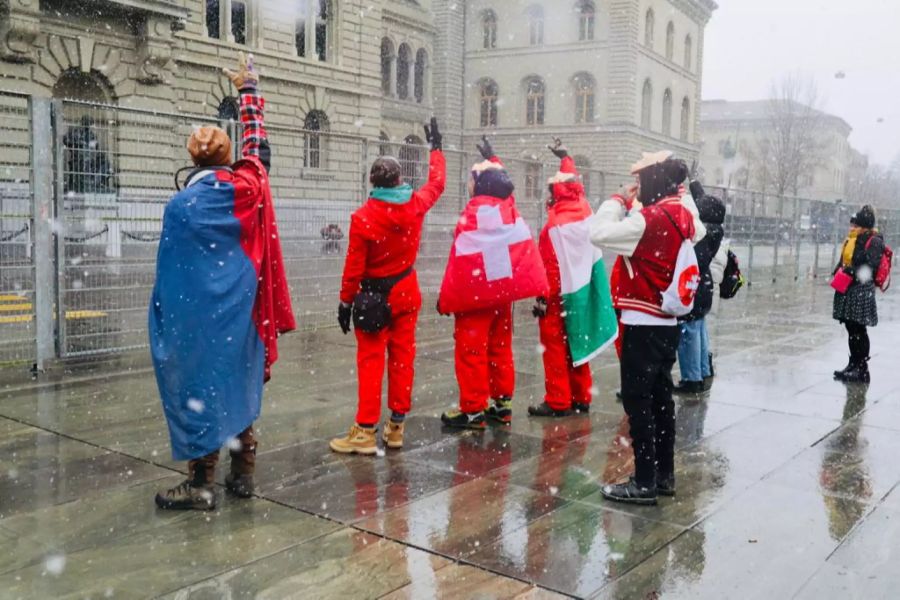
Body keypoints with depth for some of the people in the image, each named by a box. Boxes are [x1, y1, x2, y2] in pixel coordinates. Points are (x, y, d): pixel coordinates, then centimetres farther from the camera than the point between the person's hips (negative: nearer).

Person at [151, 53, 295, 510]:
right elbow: (257, 145, 18)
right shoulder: (249, 187, -2)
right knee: (239, 386, 13)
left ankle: (201, 484, 8)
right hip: (243, 314, 5)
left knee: (200, 390, 2)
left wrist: (167, 328, -2)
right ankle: (243, 474, 20)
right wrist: (249, 91, 31)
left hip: (201, 318, -5)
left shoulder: (182, 206, -13)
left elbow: (172, 276, -11)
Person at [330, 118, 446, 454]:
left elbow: (354, 265, -14)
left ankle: (365, 432, 0)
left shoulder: (363, 217, -16)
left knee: (371, 361, -1)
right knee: (402, 358, 9)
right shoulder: (415, 206, -5)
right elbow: (437, 184, 16)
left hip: (374, 297, -4)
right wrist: (436, 148, 29)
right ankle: (396, 427, 17)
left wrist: (346, 301, -4)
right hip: (406, 291, 4)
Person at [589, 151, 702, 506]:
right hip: (668, 323, 9)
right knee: (660, 397, 15)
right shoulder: (682, 216, 9)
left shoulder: (651, 219, -19)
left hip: (644, 324, -9)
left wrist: (619, 201, -10)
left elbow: (599, 234, -23)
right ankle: (664, 475, 25)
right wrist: (633, 205, 9)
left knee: (637, 400, -1)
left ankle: (645, 483, 4)